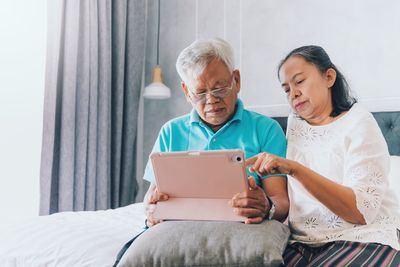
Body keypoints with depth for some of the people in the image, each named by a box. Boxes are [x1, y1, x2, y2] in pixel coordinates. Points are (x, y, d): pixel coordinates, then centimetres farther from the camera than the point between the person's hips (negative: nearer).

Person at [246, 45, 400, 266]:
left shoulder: (359, 123, -3)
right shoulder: (294, 124, 12)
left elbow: (362, 211, -16)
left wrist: (295, 169, -25)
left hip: (363, 240, -3)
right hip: (301, 244, 3)